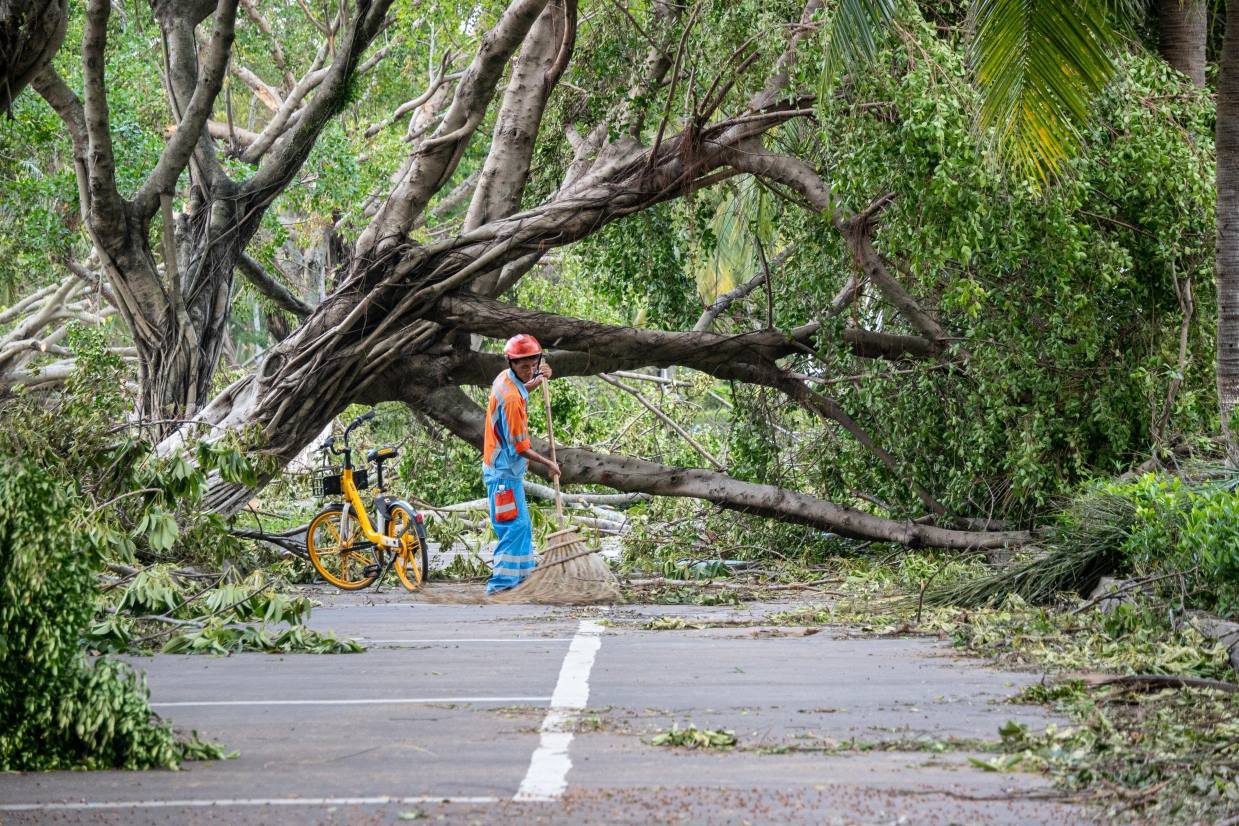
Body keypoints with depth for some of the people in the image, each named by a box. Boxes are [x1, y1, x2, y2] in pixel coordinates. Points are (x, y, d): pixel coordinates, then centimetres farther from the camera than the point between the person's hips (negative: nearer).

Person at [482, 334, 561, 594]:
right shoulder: (512, 399, -26)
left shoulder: (505, 379, 2)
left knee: (522, 525, 17)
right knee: (514, 526, -10)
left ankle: (524, 575, 26)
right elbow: (519, 446, -22)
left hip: (507, 469, 10)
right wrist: (547, 463, -11)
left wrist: (536, 381, 13)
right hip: (504, 472, -10)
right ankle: (501, 582, -9)